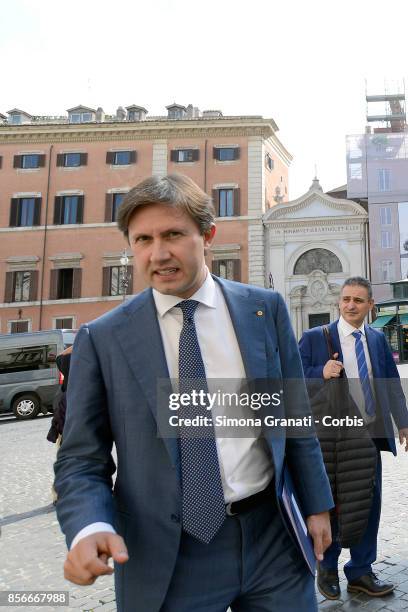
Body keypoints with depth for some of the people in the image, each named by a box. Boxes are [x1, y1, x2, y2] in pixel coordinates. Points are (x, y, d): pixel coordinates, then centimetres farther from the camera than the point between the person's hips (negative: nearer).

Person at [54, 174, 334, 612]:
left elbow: (295, 414, 6)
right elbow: (81, 460, -3)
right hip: (165, 558, -1)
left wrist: (315, 504, 8)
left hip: (273, 539, 2)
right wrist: (90, 527, -22)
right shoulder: (102, 340, -7)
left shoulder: (265, 308, -1)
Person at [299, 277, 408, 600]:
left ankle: (361, 572, 32)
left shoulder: (378, 338, 8)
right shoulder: (315, 337, -7)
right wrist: (321, 374, -24)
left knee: (369, 504, 12)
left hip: (371, 434, 5)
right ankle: (328, 567, 34)